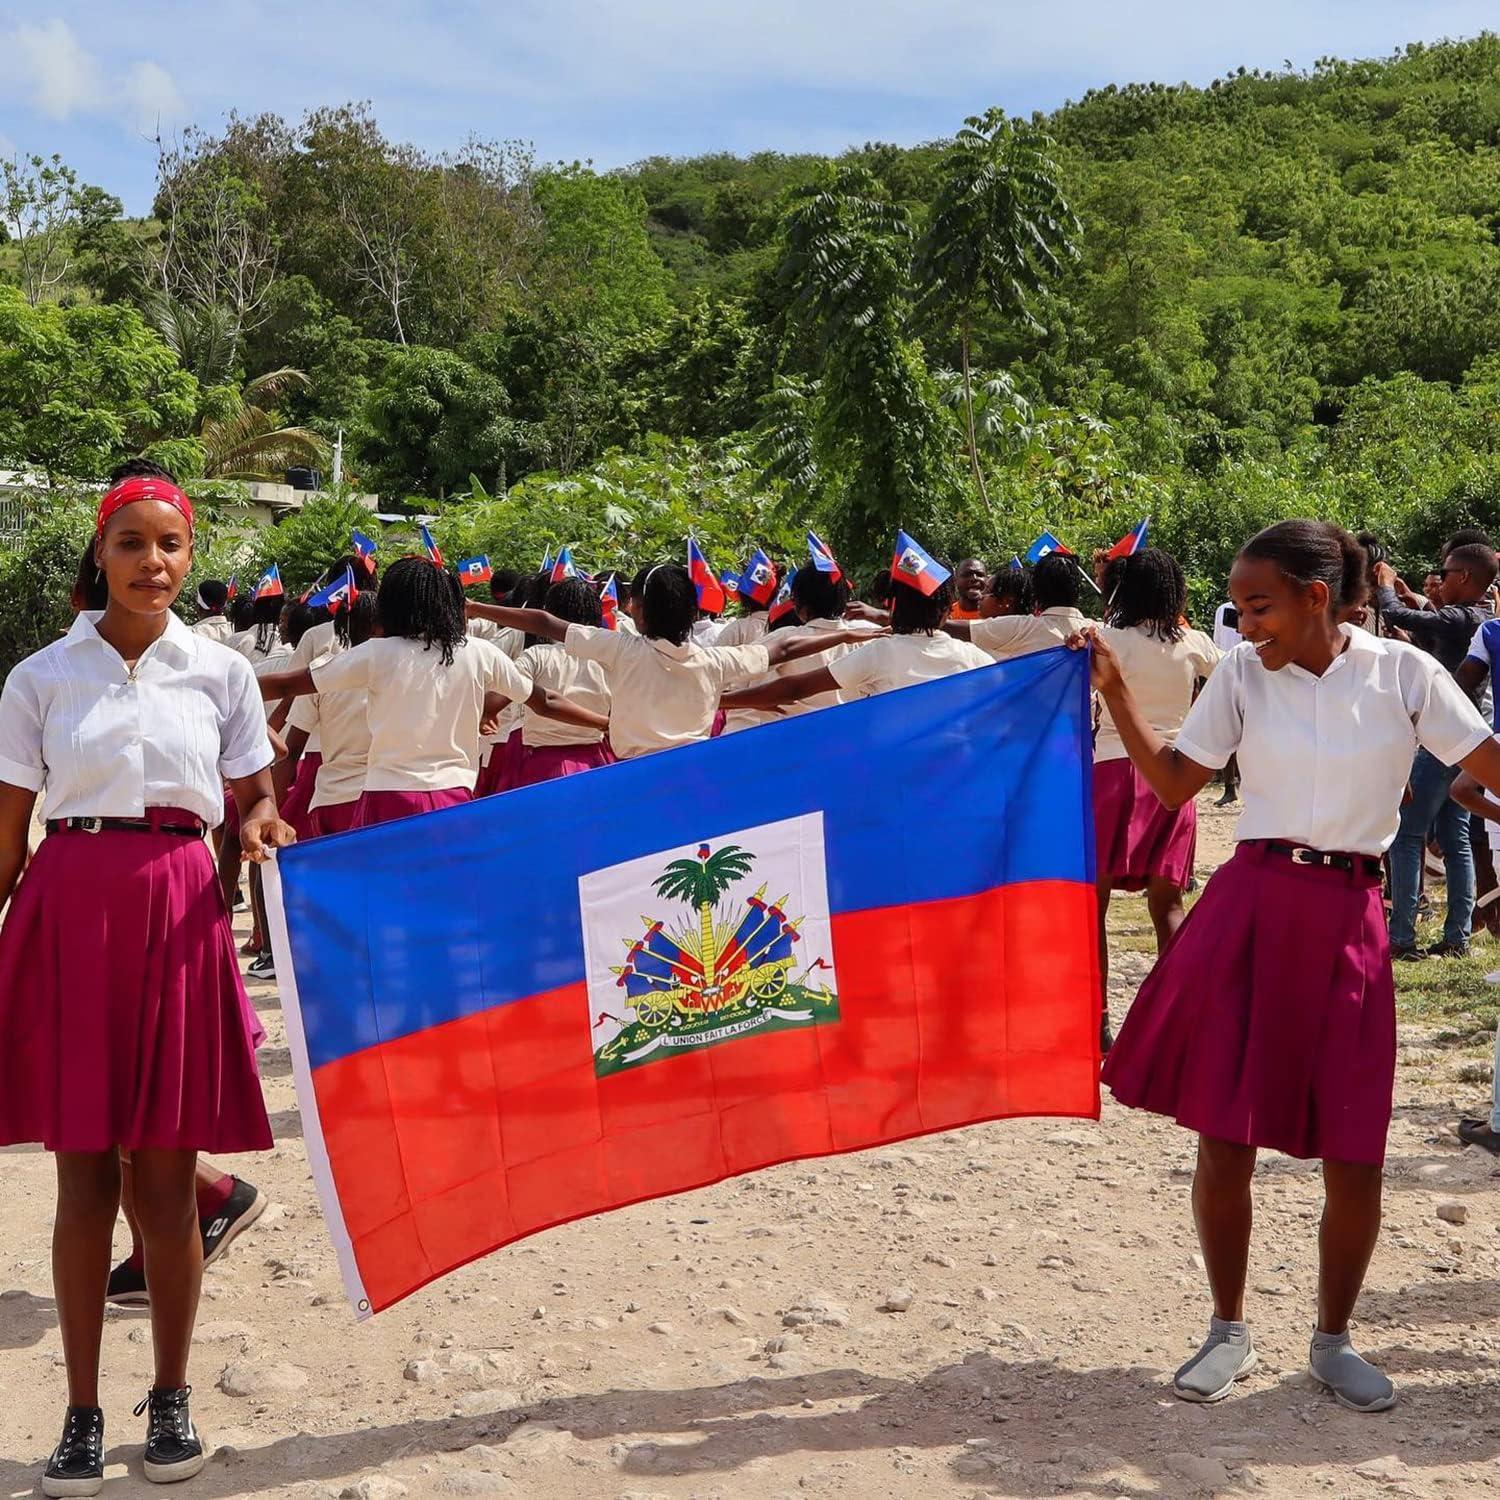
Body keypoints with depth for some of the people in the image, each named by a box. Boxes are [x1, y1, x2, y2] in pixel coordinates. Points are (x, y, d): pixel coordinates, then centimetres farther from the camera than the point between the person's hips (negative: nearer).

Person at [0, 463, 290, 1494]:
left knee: (166, 1175, 5)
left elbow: (257, 800, 11)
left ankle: (171, 1398, 21)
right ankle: (83, 1412, 16)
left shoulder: (222, 673, 6)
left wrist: (262, 827, -11)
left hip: (179, 915, 0)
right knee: (83, 1175, 4)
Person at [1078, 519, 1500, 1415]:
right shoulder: (1242, 675, 2)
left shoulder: (1404, 674, -2)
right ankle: (1230, 1332, 22)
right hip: (1250, 906, 1)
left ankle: (1335, 1341, 25)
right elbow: (1173, 782, 5)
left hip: (1351, 922, -1)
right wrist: (1114, 689, -2)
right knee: (1224, 1139, 2)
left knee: (1354, 1159, 2)